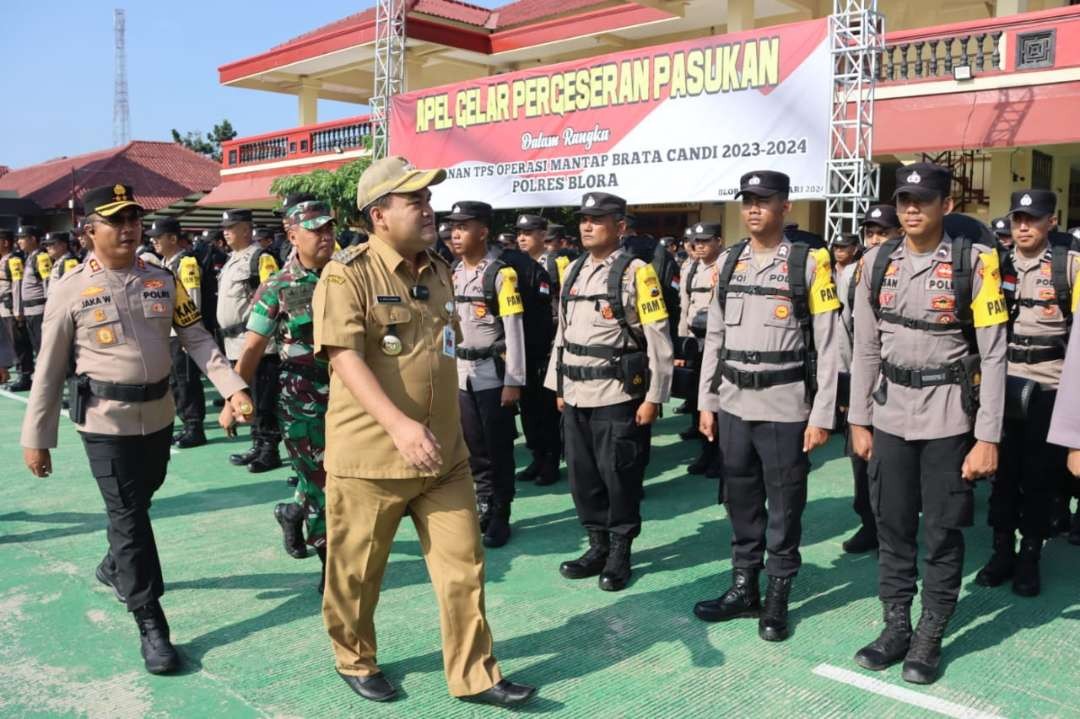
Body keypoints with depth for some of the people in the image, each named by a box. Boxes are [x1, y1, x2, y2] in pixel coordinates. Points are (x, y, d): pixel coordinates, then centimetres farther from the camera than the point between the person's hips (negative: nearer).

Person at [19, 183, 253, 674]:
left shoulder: (163, 281, 3)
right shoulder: (70, 290, -8)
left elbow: (198, 340, -2)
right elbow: (49, 370, -4)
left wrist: (233, 388, -16)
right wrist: (36, 438, -3)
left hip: (159, 415, 4)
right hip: (106, 420, -4)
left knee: (138, 504, 22)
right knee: (129, 515, -1)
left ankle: (113, 567, 51)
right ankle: (150, 624, 8)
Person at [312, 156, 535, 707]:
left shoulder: (439, 271, 10)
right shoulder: (348, 274, -12)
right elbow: (345, 357, -23)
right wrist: (399, 424, -34)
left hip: (444, 453, 6)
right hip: (370, 454, -6)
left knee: (463, 565, 8)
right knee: (357, 573, 12)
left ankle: (473, 675, 23)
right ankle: (355, 660, 36)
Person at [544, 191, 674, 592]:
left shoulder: (637, 273, -8)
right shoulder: (573, 270, 12)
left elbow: (659, 340, -10)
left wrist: (653, 397, -13)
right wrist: (558, 386, 15)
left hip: (618, 396, -6)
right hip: (576, 395, 6)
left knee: (618, 476, 3)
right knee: (582, 475, 12)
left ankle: (620, 553, 20)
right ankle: (598, 546, 28)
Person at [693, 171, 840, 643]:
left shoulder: (810, 263, -4)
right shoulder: (727, 262, 8)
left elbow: (827, 344, -6)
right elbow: (714, 337, 11)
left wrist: (822, 415, -9)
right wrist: (706, 402, 9)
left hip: (785, 406, -4)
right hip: (733, 404, 4)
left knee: (784, 506, 7)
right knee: (741, 502, 14)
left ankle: (778, 597, 22)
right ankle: (743, 589, 28)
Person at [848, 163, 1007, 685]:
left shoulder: (974, 261, -7)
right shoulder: (877, 262, 3)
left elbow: (993, 354, -8)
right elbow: (865, 348, 7)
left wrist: (987, 437, -11)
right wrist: (858, 420, 6)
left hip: (949, 417, -3)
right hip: (891, 415, 3)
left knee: (943, 532, 6)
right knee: (892, 528, 11)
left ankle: (930, 637, 21)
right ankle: (896, 627, 25)